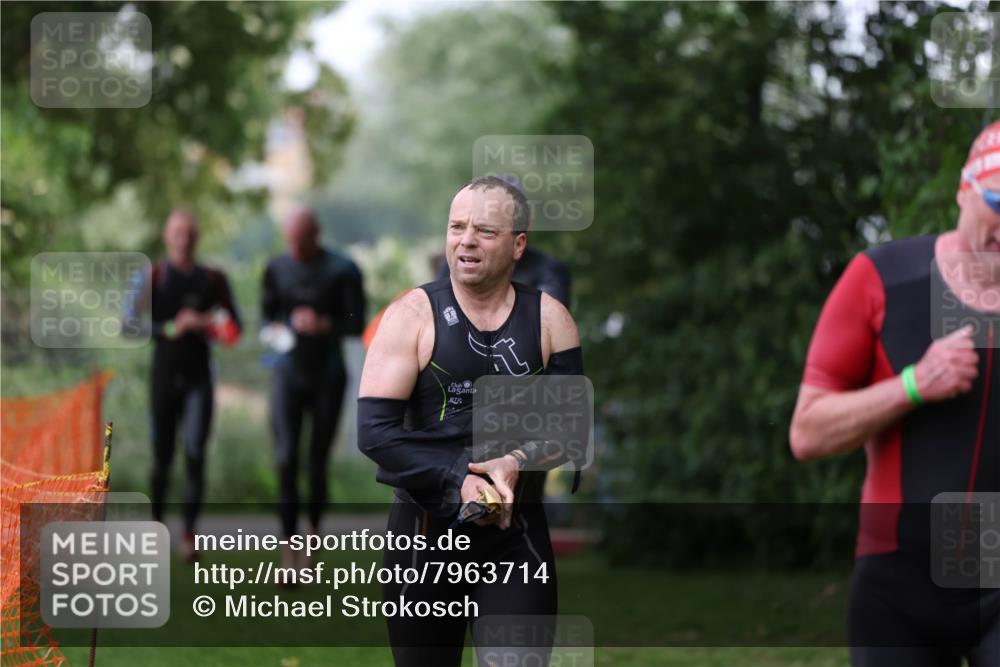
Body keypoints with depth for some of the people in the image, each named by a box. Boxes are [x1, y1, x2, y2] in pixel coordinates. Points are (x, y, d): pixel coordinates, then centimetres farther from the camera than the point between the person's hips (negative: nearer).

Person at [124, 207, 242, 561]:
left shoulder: (213, 279, 6)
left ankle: (189, 533, -10)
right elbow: (131, 321, -7)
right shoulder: (154, 277, 1)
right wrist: (170, 329, -19)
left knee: (195, 453, -10)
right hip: (165, 371, 0)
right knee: (162, 454, 7)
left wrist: (208, 324, -9)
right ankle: (156, 521, 26)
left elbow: (234, 326, 12)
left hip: (199, 376, 0)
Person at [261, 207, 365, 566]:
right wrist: (275, 329, -8)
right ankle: (290, 552, -11)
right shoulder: (277, 268, 4)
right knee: (286, 460, -11)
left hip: (327, 375, -1)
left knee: (317, 462, 5)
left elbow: (356, 323, -5)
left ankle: (314, 529, 32)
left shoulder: (342, 271, -7)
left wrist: (323, 324, -22)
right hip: (288, 373, 1)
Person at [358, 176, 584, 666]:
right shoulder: (413, 315, -5)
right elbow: (374, 430, -11)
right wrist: (456, 478, -20)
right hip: (425, 531, 0)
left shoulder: (549, 320, 1)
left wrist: (519, 464, -17)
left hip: (516, 534, 0)